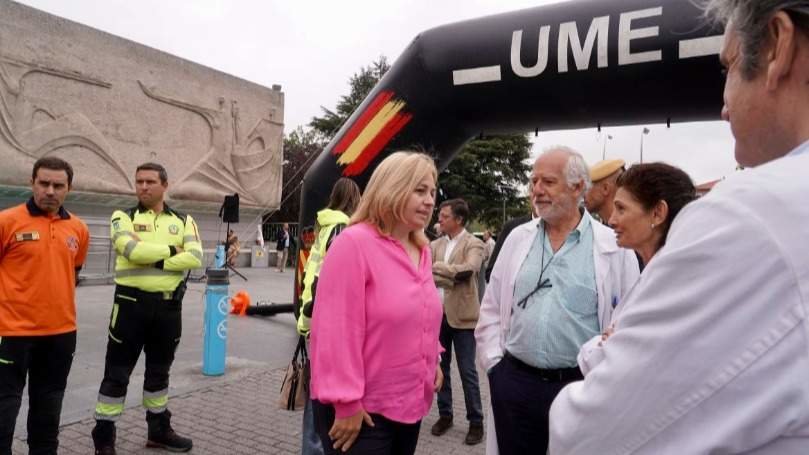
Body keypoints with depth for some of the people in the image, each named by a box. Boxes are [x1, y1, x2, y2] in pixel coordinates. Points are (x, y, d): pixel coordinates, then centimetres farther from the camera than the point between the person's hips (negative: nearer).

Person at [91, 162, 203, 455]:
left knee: (159, 371, 16)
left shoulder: (183, 221, 7)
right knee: (117, 373, 4)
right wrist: (172, 250, -10)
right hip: (132, 303, -3)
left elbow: (195, 257, -9)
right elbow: (134, 249, -20)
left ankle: (159, 430, 30)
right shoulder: (123, 217, 0)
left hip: (169, 306, 3)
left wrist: (155, 260, -16)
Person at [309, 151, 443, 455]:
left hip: (409, 405, 8)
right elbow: (337, 329, -22)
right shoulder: (354, 242, -19)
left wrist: (431, 362, 14)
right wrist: (345, 402, -21)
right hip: (361, 410, -8)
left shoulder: (421, 250, 7)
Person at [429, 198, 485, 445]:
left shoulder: (473, 244, -4)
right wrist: (450, 277, -15)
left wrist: (437, 267, -15)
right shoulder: (435, 244, 10)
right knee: (440, 367, 13)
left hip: (462, 316, -5)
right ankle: (445, 414, 28)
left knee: (467, 371, 2)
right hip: (437, 314, 5)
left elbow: (468, 269, -22)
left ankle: (476, 421, 15)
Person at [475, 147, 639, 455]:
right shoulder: (518, 238, 5)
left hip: (583, 386, -2)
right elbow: (491, 309, 9)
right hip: (515, 381, 3)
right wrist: (493, 363, 4)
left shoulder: (614, 247, -5)